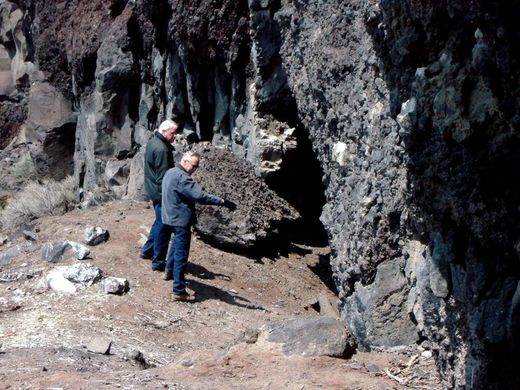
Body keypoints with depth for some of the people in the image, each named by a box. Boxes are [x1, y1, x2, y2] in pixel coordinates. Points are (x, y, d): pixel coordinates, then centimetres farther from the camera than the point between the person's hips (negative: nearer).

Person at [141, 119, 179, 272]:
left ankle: (147, 250, 36)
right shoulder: (161, 149, -23)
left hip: (154, 190, 10)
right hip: (161, 192, -10)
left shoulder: (153, 142, 9)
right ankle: (158, 262, 4)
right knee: (163, 226, -2)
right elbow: (163, 176, -23)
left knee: (159, 222, 24)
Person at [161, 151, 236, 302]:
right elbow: (201, 196, -30)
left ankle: (169, 271, 49)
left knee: (176, 243, 32)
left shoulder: (170, 172, 8)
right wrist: (223, 202, -29)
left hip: (171, 216, 10)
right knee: (181, 254, -7)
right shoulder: (182, 178, -23)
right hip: (181, 220, -10)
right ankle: (179, 291, -7)